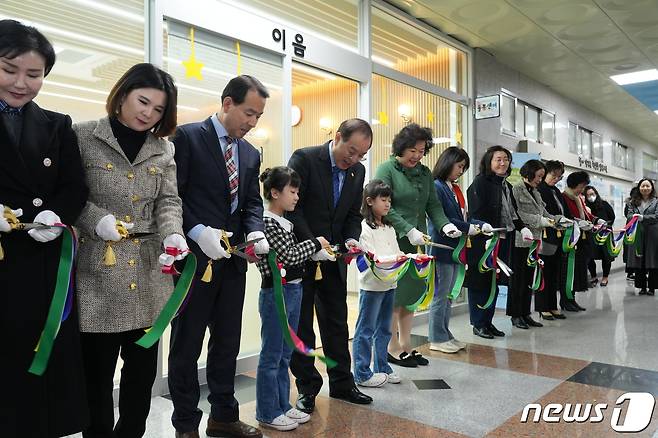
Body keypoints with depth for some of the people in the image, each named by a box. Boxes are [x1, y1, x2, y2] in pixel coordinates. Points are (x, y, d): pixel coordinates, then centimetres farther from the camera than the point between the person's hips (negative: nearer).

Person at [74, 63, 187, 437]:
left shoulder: (163, 149, 12)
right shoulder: (82, 136, 0)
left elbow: (169, 201, 6)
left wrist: (173, 234, -13)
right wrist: (96, 220, -18)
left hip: (148, 274, 4)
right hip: (98, 272, -4)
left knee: (144, 365, 12)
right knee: (97, 366, 6)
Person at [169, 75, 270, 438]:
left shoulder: (251, 153, 13)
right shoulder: (187, 137, -6)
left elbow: (252, 202, 13)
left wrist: (255, 231, -7)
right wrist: (198, 231, -22)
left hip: (232, 259, 6)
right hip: (194, 258, -6)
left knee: (227, 344, 15)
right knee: (186, 346, 7)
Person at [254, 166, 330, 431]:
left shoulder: (285, 222, 12)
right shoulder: (267, 222, -15)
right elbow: (289, 255, -18)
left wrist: (319, 253, 3)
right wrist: (316, 243, -6)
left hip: (294, 291, 9)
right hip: (276, 293, -9)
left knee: (285, 355, 17)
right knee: (271, 356, 4)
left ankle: (282, 405, 30)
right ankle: (267, 412, 17)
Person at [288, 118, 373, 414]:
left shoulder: (357, 171, 4)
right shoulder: (304, 159, -14)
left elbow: (354, 214, 10)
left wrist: (351, 239, -10)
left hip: (332, 257, 5)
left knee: (336, 322, 13)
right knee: (301, 324, 7)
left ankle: (342, 384, 27)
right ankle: (307, 387, 21)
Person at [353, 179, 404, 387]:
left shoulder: (389, 228, 13)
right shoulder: (365, 228, -11)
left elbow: (396, 252, 12)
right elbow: (370, 258, -18)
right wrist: (393, 258, -28)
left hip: (389, 284, 8)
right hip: (371, 285, -8)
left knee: (383, 330, 17)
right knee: (366, 330, 2)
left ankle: (382, 368, 29)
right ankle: (362, 374, 11)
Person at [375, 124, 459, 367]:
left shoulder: (424, 172, 14)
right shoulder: (386, 170, -6)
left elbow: (433, 204, 11)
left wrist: (444, 224, -8)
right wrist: (409, 230, -21)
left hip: (415, 242, 7)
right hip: (392, 240, -7)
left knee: (411, 292, 12)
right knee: (393, 295, 0)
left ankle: (406, 345, 24)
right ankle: (393, 349, 14)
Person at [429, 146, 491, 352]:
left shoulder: (455, 188, 15)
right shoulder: (436, 187, -12)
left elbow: (462, 216, 15)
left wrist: (483, 225, 1)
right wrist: (468, 228, -15)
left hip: (455, 248, 9)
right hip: (442, 247, -9)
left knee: (448, 295, 15)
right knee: (440, 295, 0)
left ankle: (445, 335, 26)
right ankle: (437, 339, 11)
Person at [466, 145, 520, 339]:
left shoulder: (506, 185, 17)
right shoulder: (480, 182, -9)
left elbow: (512, 213, 21)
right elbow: (477, 214, -16)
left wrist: (522, 228, 4)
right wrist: (490, 236, -22)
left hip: (502, 241, 8)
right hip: (483, 242, -8)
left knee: (494, 283, 13)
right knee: (480, 282, 0)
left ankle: (488, 321, 24)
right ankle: (478, 324, 10)